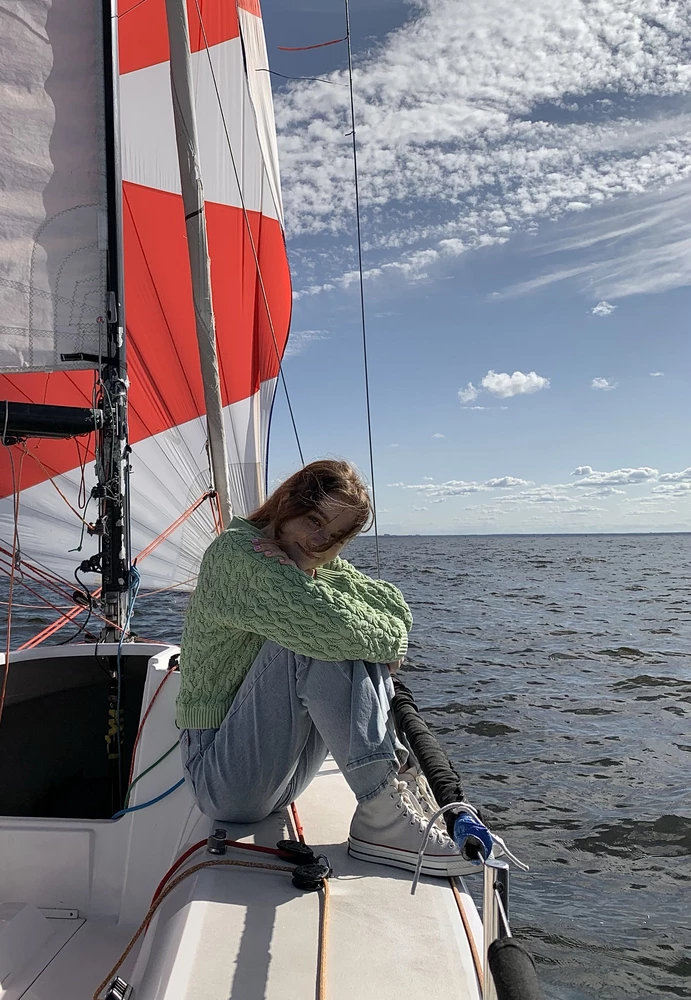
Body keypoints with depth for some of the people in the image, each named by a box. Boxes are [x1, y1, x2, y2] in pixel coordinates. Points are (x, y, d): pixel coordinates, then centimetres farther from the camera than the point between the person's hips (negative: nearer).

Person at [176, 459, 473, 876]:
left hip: (280, 776, 8)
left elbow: (397, 610, -2)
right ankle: (384, 814, -28)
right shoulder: (236, 552, -19)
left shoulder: (323, 569, 8)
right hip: (224, 780, -7)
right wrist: (389, 637, -14)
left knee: (357, 642, -9)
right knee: (307, 639, -30)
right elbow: (329, 623, -34)